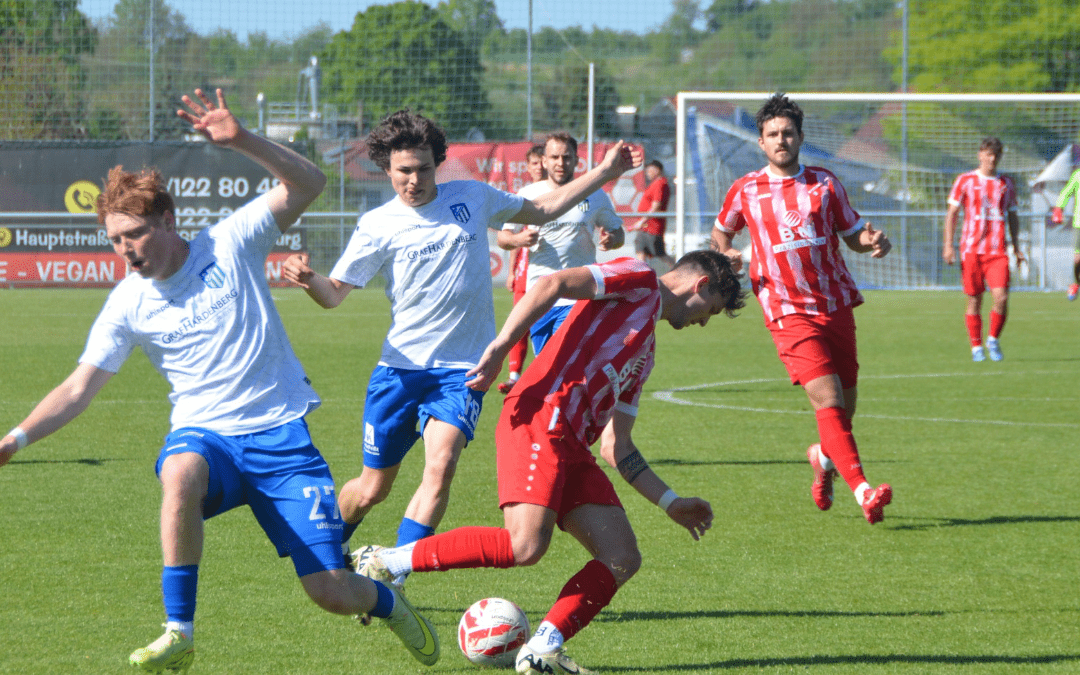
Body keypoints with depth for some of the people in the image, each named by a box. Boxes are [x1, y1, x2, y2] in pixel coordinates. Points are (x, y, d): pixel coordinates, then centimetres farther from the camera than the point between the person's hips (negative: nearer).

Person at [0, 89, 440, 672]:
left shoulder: (229, 244, -4)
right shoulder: (127, 304, 1)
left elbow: (308, 184, -11)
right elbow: (79, 388, 3)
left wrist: (241, 141, -25)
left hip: (279, 433, -1)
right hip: (203, 433, 1)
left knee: (332, 595, -6)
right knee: (180, 476, -40)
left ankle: (385, 600, 33)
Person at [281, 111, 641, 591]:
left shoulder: (473, 198, 5)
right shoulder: (378, 226, -3)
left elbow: (541, 210, 20)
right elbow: (334, 293, -2)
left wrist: (605, 172, 16)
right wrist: (308, 279, -25)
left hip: (462, 367, 1)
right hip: (400, 366, -1)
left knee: (440, 465, -24)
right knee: (371, 489, 5)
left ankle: (389, 584, -21)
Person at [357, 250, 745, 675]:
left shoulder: (644, 352, 32)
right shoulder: (639, 281, 7)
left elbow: (616, 447, 31)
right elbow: (552, 285, -10)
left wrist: (671, 503, 31)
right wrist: (501, 346, -20)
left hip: (573, 447, 10)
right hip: (542, 420, -10)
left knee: (623, 560, -2)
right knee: (526, 547, -23)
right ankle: (384, 564, -13)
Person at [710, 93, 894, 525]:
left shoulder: (824, 184, 8)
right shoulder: (746, 191, 5)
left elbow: (852, 233, 13)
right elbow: (720, 232, 21)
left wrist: (873, 242, -10)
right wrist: (726, 254, -1)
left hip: (836, 305, 3)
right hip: (788, 312, -3)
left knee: (846, 404, 7)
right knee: (828, 398, -19)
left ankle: (824, 457, 41)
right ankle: (862, 490, -26)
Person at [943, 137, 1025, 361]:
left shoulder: (1006, 183, 13)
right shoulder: (965, 181, 5)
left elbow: (1013, 217, 21)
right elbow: (952, 213, 5)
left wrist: (1017, 249, 18)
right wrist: (948, 245, -3)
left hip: (997, 250, 1)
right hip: (971, 249, -1)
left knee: (1001, 297, -13)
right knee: (974, 300, 0)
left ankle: (993, 340, 9)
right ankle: (976, 347, 12)